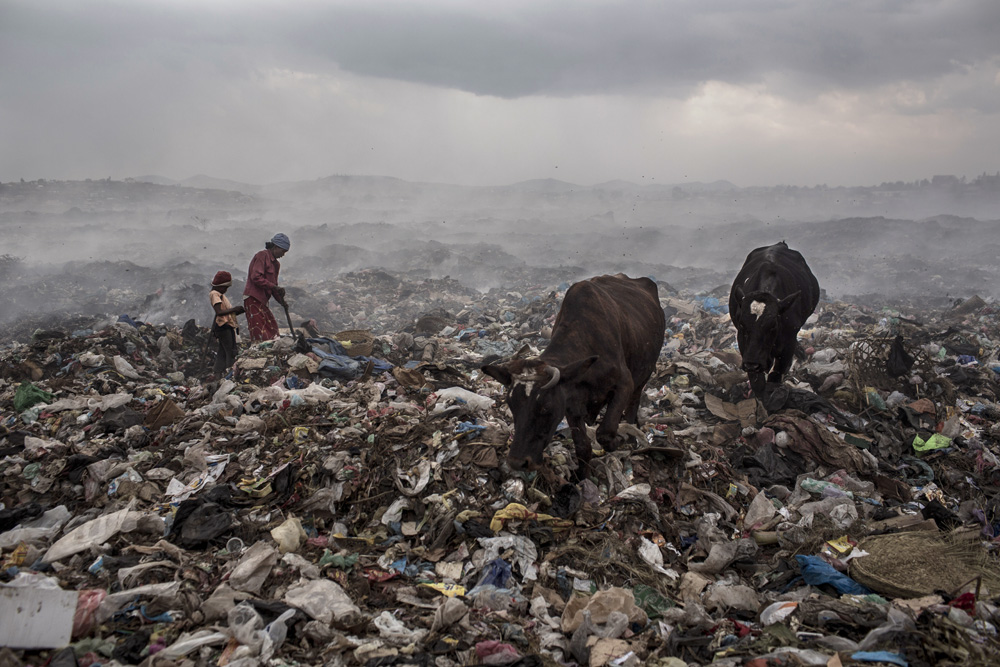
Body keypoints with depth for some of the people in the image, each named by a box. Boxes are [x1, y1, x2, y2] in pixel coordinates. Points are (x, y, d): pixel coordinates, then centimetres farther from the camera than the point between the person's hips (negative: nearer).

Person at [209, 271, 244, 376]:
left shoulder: (221, 295, 21)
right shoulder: (214, 294, -10)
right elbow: (219, 311, -23)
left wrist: (238, 310, 7)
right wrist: (234, 309, -18)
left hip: (227, 327, 10)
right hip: (223, 326, -10)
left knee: (223, 352, 12)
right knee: (230, 352, -13)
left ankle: (218, 372, 15)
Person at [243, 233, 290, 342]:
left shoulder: (275, 263, 21)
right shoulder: (262, 256, -8)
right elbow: (256, 277, -19)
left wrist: (281, 301, 7)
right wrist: (275, 287, -21)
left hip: (262, 300, 10)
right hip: (253, 299, -10)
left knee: (272, 331, 7)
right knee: (260, 334, -15)